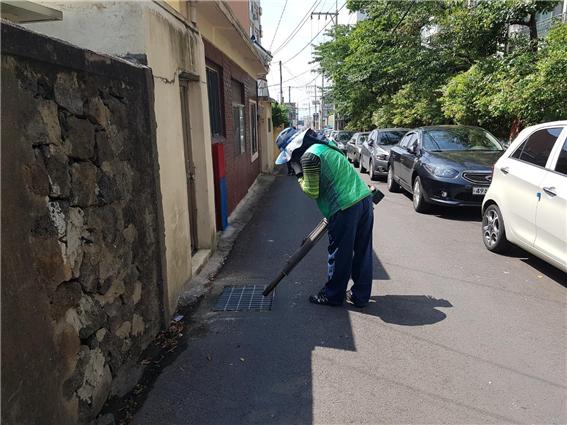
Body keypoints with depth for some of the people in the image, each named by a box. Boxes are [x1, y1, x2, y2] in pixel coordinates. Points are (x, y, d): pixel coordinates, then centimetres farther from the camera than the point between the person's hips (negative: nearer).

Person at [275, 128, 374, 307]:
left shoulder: (309, 156, -9)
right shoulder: (325, 146, 20)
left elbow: (312, 191, -9)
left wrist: (299, 174, 6)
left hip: (346, 208, -9)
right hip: (365, 199, 9)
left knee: (339, 254, 6)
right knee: (363, 252, 14)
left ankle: (332, 296, 21)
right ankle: (360, 296, 26)